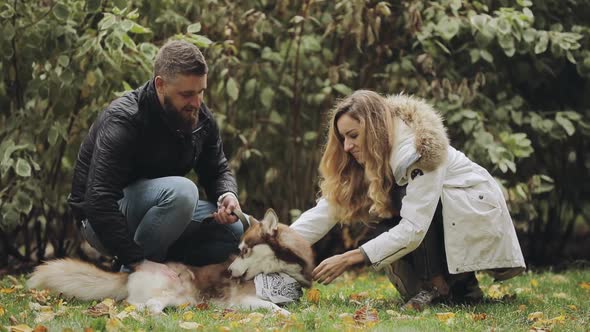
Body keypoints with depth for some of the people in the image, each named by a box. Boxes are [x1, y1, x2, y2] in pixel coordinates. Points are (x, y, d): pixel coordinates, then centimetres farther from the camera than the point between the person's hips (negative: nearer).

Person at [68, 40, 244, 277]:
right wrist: (138, 261, -38)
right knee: (180, 191, -33)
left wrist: (227, 195, -19)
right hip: (101, 222, -7)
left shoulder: (200, 117, -4)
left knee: (237, 230, -8)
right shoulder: (124, 120, -26)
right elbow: (99, 201, -33)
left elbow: (218, 171, 8)